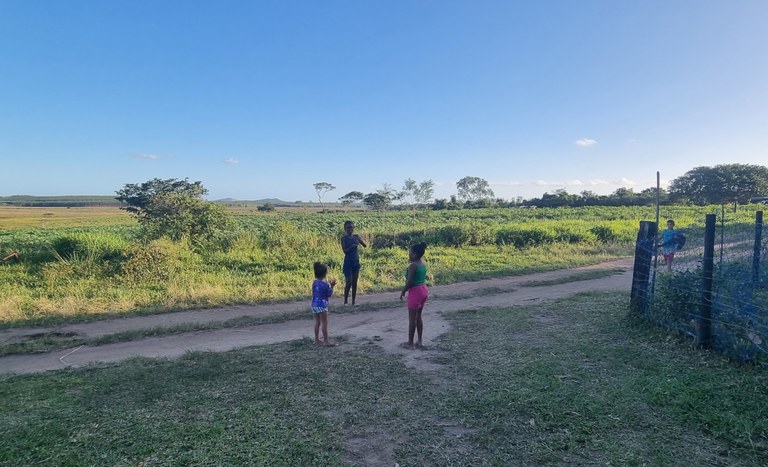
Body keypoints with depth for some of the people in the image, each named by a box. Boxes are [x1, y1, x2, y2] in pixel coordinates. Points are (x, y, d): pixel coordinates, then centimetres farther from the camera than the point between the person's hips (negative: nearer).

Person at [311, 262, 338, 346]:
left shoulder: (314, 282, 5)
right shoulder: (324, 284, -17)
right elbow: (329, 294, -8)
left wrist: (328, 284, 15)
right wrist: (331, 286, 1)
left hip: (314, 305, 7)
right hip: (322, 305, -7)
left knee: (317, 322, 15)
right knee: (324, 323, 0)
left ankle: (317, 339, 21)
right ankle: (326, 341, 4)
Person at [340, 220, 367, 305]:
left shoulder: (356, 236, 4)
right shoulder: (344, 238, -7)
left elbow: (365, 246, -3)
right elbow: (345, 251, -14)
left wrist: (359, 241, -21)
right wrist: (352, 246, -28)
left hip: (356, 261, 4)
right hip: (348, 262, -4)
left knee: (354, 283, 7)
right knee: (348, 283, -5)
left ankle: (353, 302, 14)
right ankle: (345, 302, 9)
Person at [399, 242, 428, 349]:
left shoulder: (413, 265, -20)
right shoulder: (423, 264, 5)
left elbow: (409, 282, -21)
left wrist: (403, 292, -7)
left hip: (415, 292, -8)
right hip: (423, 290, 9)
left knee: (412, 319, 3)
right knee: (418, 317, 17)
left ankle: (410, 343, 13)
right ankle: (419, 341, 22)